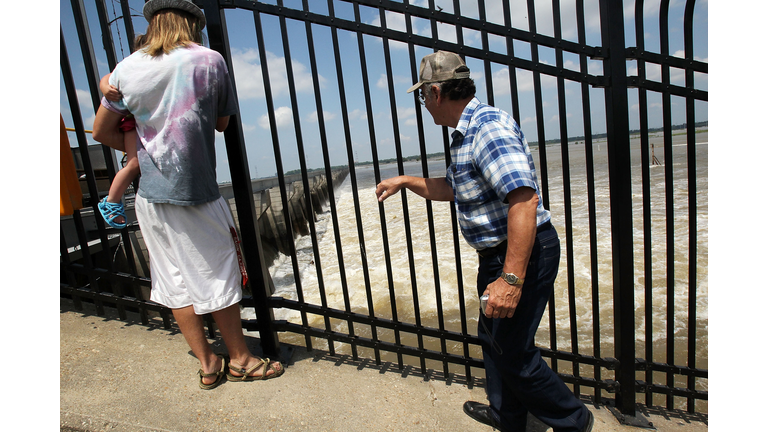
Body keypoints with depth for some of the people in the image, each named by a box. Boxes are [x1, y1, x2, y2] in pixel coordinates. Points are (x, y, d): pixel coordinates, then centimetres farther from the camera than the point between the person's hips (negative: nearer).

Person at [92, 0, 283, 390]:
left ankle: (207, 364, 24)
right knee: (218, 276, 8)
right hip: (197, 193, -3)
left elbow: (102, 131, 10)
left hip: (151, 196, 4)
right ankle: (239, 359, 23)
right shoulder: (210, 61, -3)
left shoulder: (127, 69, 4)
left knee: (175, 281, 12)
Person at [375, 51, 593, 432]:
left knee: (513, 351, 3)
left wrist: (511, 279, -35)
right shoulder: (467, 133, 13)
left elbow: (524, 200, -32)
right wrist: (405, 181, 27)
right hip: (498, 252, 11)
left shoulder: (489, 127, -21)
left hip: (524, 253, -11)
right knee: (492, 336, 22)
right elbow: (451, 188, 27)